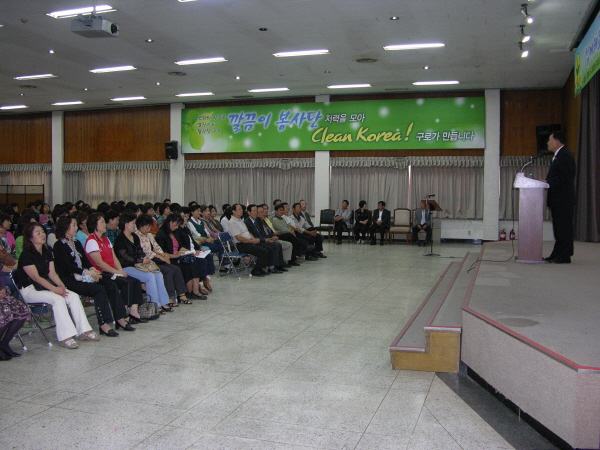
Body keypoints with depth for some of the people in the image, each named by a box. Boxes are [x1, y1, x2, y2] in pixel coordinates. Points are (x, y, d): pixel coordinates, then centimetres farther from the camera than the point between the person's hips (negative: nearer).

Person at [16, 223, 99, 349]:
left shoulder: (47, 252, 12)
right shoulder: (26, 255, -11)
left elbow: (52, 273, 7)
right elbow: (35, 277, -18)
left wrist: (61, 285, -12)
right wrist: (54, 289, -26)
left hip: (45, 285, 7)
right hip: (29, 290, -7)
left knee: (74, 296, -14)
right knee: (57, 299, -32)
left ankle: (84, 331, -13)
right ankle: (66, 337, -32)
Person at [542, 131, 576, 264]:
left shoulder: (565, 155, -14)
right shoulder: (559, 155, 19)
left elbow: (564, 177, -22)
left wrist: (548, 182, -17)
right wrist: (547, 181, 8)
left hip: (564, 199, -11)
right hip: (558, 199, 11)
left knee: (564, 228, -6)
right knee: (558, 228, 13)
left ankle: (564, 256, -2)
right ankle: (557, 255, 18)